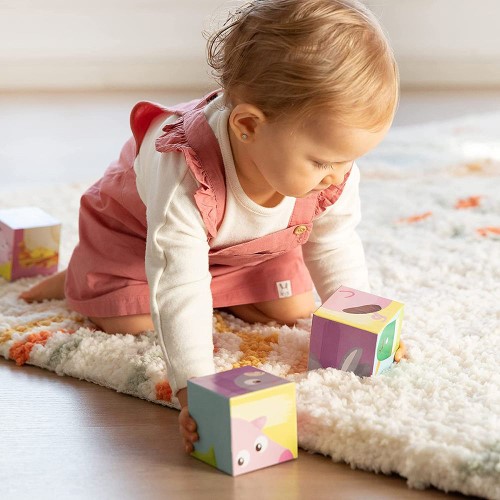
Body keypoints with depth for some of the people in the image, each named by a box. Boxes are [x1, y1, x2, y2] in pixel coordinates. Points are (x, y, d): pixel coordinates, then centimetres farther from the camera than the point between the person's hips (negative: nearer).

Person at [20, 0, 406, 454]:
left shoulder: (332, 169, -32)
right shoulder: (186, 177, -51)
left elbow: (335, 245, -12)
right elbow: (179, 288, -52)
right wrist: (194, 387, -59)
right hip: (140, 225, -4)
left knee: (293, 310, -5)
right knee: (125, 319, -17)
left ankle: (223, 293, 22)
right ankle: (81, 280, 17)